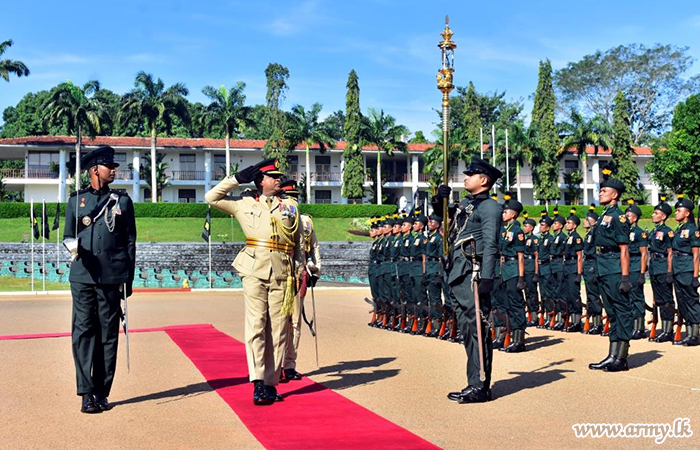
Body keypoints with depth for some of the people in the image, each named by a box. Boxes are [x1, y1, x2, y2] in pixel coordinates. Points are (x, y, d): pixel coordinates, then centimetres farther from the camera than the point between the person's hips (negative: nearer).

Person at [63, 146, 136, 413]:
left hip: (112, 277, 0)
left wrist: (128, 279, 5)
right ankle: (86, 393, 2)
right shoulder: (76, 200, 11)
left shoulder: (122, 201, 11)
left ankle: (102, 392, 10)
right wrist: (73, 246, -11)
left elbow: (130, 241, 10)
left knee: (108, 334, 2)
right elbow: (68, 236, 14)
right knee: (83, 332, -3)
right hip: (83, 276, 0)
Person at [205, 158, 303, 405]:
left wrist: (299, 273, 9)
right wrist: (238, 178, 11)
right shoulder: (244, 204, 14)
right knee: (256, 326, -9)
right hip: (254, 271, -1)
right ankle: (258, 383, -12)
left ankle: (271, 382, 8)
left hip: (282, 274, 2)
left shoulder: (290, 207, 16)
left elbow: (298, 244, 17)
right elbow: (211, 197, 15)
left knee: (278, 329, 1)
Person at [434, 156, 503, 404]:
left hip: (473, 276, -9)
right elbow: (441, 213, 37)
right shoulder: (464, 204, 21)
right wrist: (439, 200, 14)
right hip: (457, 276, 9)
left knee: (477, 331, -7)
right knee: (467, 331, 12)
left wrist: (486, 278, -22)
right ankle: (475, 383, 19)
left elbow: (490, 245, -13)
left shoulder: (489, 206, -5)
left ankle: (480, 387, -3)